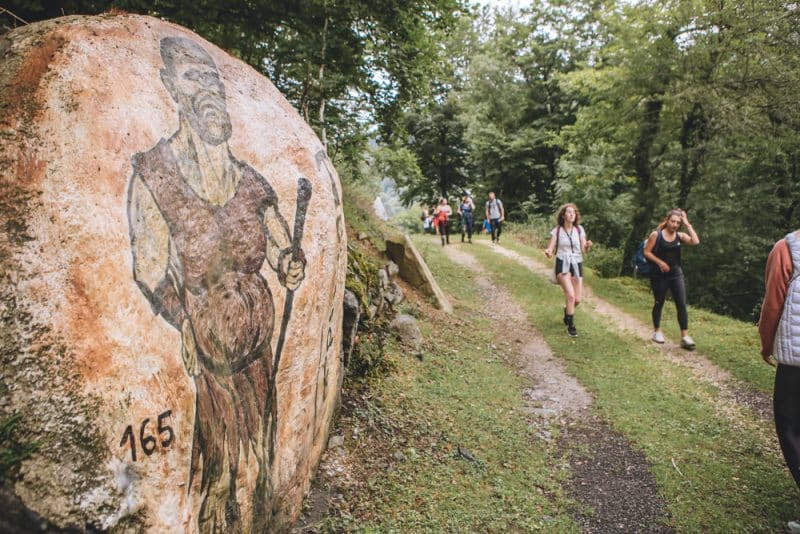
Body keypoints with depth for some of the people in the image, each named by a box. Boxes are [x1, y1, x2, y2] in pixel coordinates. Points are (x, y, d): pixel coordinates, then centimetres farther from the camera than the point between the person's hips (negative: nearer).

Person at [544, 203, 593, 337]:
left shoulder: (579, 229, 2)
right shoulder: (557, 231, -4)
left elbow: (584, 249, 0)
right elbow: (550, 249, -8)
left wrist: (588, 246, -22)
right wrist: (548, 252, -31)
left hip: (577, 264, 3)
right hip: (563, 264, -3)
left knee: (577, 300, 4)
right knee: (570, 295, -20)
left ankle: (567, 311, 39)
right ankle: (571, 325, -3)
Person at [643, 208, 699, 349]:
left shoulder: (680, 236, 3)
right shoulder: (656, 235, -6)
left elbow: (696, 241, -14)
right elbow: (647, 252, -6)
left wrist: (687, 224, -11)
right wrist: (660, 262, -17)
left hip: (676, 274, 3)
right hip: (659, 275, -3)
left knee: (682, 304, -5)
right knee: (659, 303, 9)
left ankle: (685, 336, -5)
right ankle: (657, 331, 25)